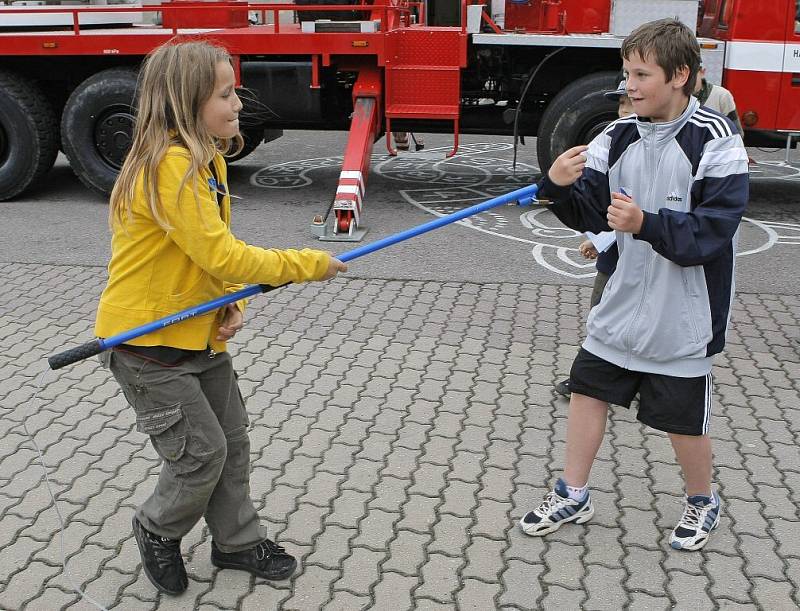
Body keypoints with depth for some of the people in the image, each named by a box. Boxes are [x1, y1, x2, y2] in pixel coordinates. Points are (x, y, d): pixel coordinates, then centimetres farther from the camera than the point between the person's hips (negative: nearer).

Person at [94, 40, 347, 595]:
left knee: (232, 439, 15)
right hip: (147, 341, -9)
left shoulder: (206, 158, 6)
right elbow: (220, 256, -29)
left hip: (199, 332, 9)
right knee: (202, 451, -1)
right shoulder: (169, 165, -25)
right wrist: (307, 265, -21)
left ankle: (238, 541, 34)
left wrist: (232, 304, -4)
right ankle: (157, 530, 29)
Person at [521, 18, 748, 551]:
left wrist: (646, 224, -33)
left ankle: (703, 502, 37)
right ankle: (574, 497, 27)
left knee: (683, 417, 8)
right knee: (588, 388, 9)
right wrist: (560, 186, -20)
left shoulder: (717, 142, -15)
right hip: (623, 305, 5)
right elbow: (590, 213, 0)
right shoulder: (619, 137, 0)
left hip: (684, 316, -5)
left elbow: (714, 228, -20)